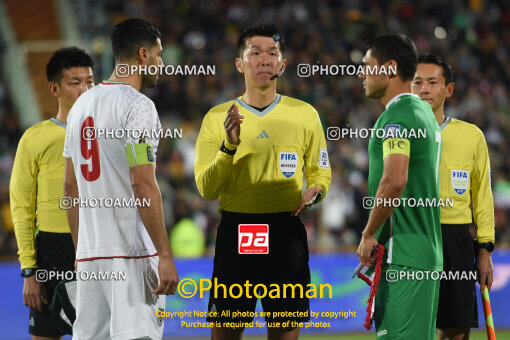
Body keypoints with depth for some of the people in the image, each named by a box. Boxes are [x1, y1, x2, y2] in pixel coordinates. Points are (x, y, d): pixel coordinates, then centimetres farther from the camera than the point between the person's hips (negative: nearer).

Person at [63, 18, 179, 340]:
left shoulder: (82, 104, 15)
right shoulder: (137, 106, -10)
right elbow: (143, 185, -17)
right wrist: (165, 255, -17)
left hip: (89, 253, 8)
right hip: (132, 253, -8)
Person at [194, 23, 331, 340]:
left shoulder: (305, 114, 7)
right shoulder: (218, 117, 4)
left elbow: (321, 172, 14)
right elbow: (206, 189, -1)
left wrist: (314, 192, -9)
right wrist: (229, 146, -17)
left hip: (286, 230, 1)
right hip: (236, 228, 0)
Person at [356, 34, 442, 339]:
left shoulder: (396, 116, -13)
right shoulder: (424, 111, 17)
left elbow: (394, 181, -25)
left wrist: (368, 235, -13)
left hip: (402, 254, -10)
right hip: (427, 251, 10)